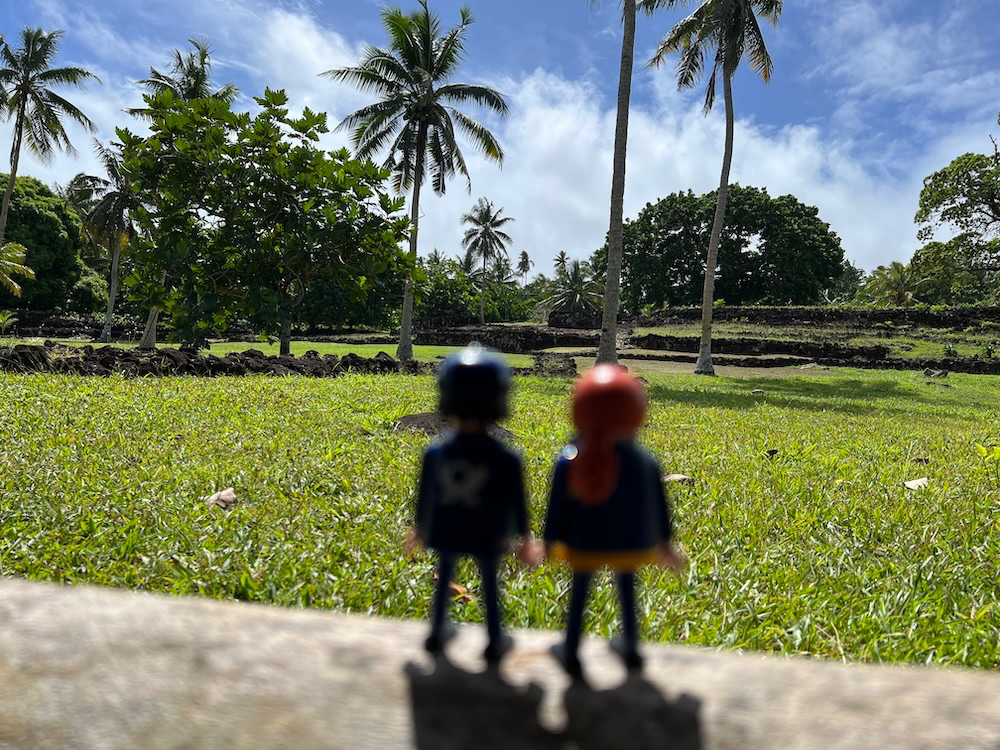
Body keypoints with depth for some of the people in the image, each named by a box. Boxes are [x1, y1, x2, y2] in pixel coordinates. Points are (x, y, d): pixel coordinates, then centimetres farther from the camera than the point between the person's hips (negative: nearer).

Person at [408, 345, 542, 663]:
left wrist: (420, 529, 15)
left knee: (444, 578, 24)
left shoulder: (436, 452, -13)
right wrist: (525, 539, 5)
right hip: (487, 537, -2)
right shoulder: (506, 460, -19)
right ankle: (495, 641, 32)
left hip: (445, 533, 2)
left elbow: (424, 496, -1)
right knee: (489, 583, 18)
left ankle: (438, 631, 40)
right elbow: (516, 503, -10)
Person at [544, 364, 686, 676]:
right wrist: (664, 542, 13)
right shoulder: (645, 463, -12)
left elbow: (558, 506, -9)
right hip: (631, 544, 2)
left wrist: (551, 540, 3)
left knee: (579, 591, 15)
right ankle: (630, 647, 39)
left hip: (584, 543, -1)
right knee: (626, 589, 23)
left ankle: (570, 651, 27)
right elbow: (657, 509, -1)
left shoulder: (570, 461, -17)